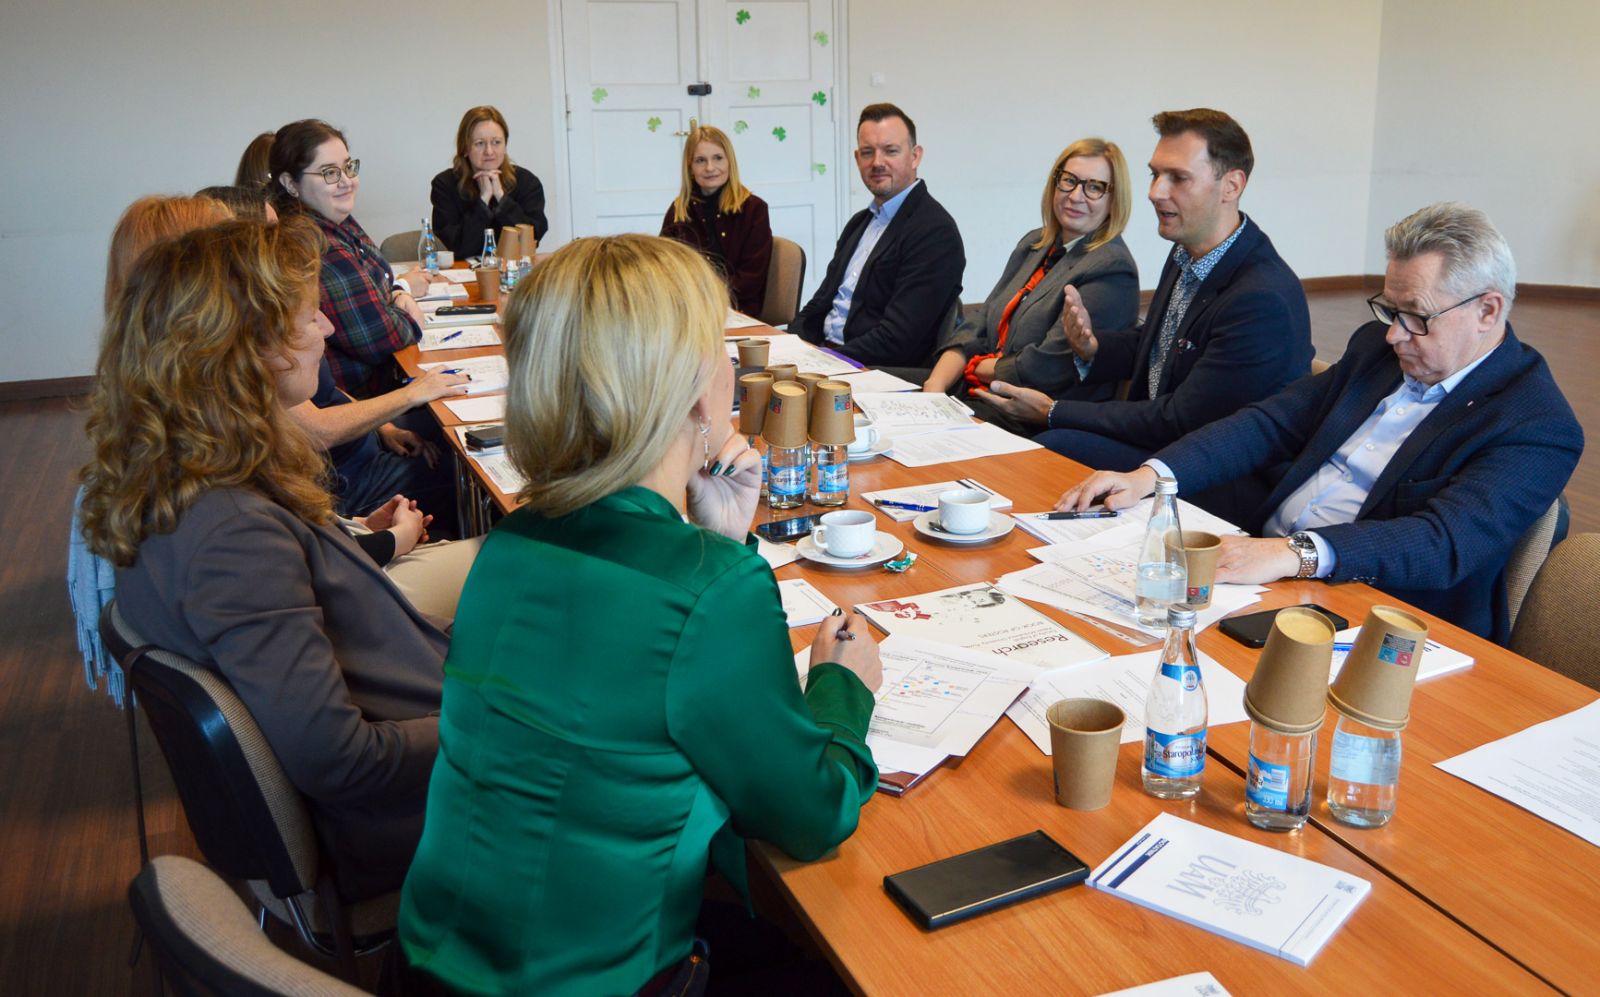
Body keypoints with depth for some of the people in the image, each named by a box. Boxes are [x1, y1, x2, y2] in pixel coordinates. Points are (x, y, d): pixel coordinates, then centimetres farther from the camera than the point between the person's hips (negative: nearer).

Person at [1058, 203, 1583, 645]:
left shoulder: (1538, 426, -9)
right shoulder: (1378, 346, 13)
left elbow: (1444, 541, -23)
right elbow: (1273, 422, 8)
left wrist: (1297, 553, -38)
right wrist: (1151, 475, -8)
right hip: (1264, 564, 7)